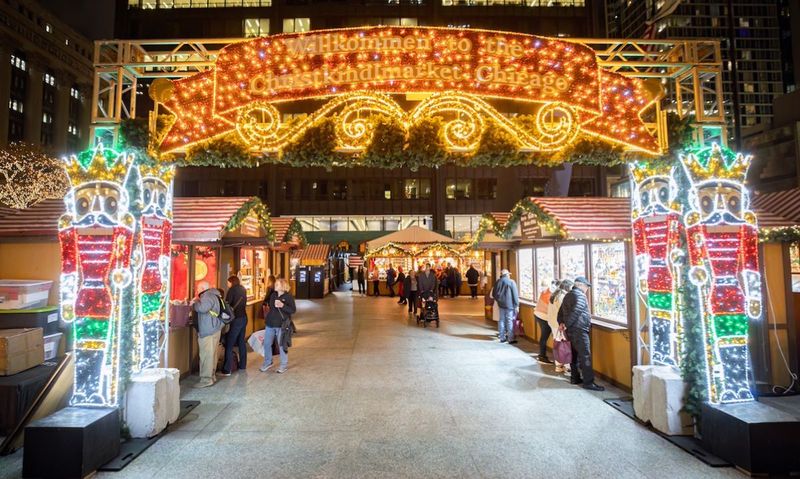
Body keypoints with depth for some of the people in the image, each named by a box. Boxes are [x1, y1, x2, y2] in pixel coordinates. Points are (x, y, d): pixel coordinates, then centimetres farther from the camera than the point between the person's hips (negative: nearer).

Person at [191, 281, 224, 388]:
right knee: (212, 354, 15)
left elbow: (202, 308, -28)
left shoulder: (208, 296, -14)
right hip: (214, 328, 11)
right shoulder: (213, 295, 19)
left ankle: (206, 379, -3)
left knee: (206, 355, -6)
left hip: (207, 330, -11)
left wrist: (195, 302, -11)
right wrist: (198, 301, 11)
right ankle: (211, 376, 24)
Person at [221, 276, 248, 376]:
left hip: (236, 319, -8)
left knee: (229, 344, -6)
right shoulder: (243, 289, 12)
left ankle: (227, 370, -8)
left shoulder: (232, 290, -9)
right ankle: (242, 365, 26)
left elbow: (227, 304, -11)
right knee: (241, 341, 18)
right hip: (244, 317, 8)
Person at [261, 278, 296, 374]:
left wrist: (282, 305, -26)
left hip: (281, 325, -6)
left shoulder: (288, 296, -10)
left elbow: (293, 310, -15)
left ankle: (284, 365, 18)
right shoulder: (273, 295, 7)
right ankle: (268, 362, 30)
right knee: (266, 344, 11)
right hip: (270, 324, 6)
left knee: (282, 345, 3)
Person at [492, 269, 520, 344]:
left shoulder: (497, 282, 5)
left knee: (502, 320, 12)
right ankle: (511, 339, 0)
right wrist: (517, 305, -6)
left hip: (501, 304, 5)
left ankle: (502, 337, 17)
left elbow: (494, 294, 11)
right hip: (509, 304, -5)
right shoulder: (511, 282, -10)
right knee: (510, 321, -2)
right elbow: (515, 295, -11)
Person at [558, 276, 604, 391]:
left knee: (575, 354, 15)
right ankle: (588, 382, -10)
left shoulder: (568, 295, 18)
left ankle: (575, 377, 21)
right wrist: (566, 324, -21)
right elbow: (576, 311, -24)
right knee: (585, 355, -9)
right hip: (579, 329, -10)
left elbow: (561, 312, 18)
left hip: (570, 330, 10)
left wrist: (561, 323, 8)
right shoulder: (580, 295, -12)